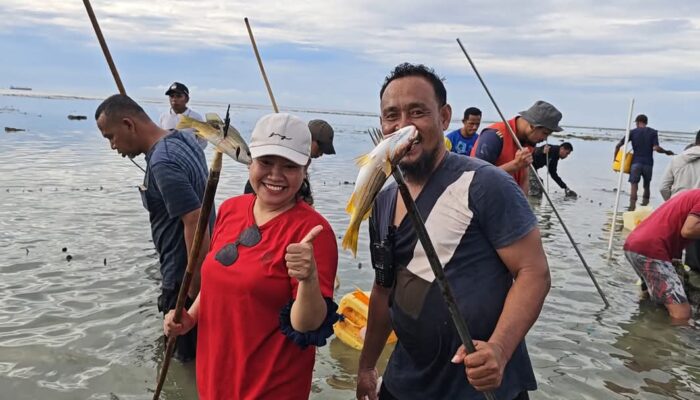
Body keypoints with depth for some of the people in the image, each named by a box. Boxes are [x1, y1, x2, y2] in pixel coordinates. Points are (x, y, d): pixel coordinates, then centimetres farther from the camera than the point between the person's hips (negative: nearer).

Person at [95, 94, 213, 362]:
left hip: (187, 278, -9)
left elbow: (195, 223, -29)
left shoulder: (162, 163, -25)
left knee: (188, 357, 7)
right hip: (202, 269, 9)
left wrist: (194, 288, -25)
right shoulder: (184, 139, 4)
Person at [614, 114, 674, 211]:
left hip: (636, 163, -1)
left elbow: (618, 145, -2)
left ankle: (632, 208, -16)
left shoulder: (632, 132, 3)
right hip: (648, 163, 1)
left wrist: (615, 157, 9)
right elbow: (657, 148, -10)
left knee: (634, 185, -5)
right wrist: (667, 152, 8)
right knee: (646, 186, 16)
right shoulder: (653, 132, 3)